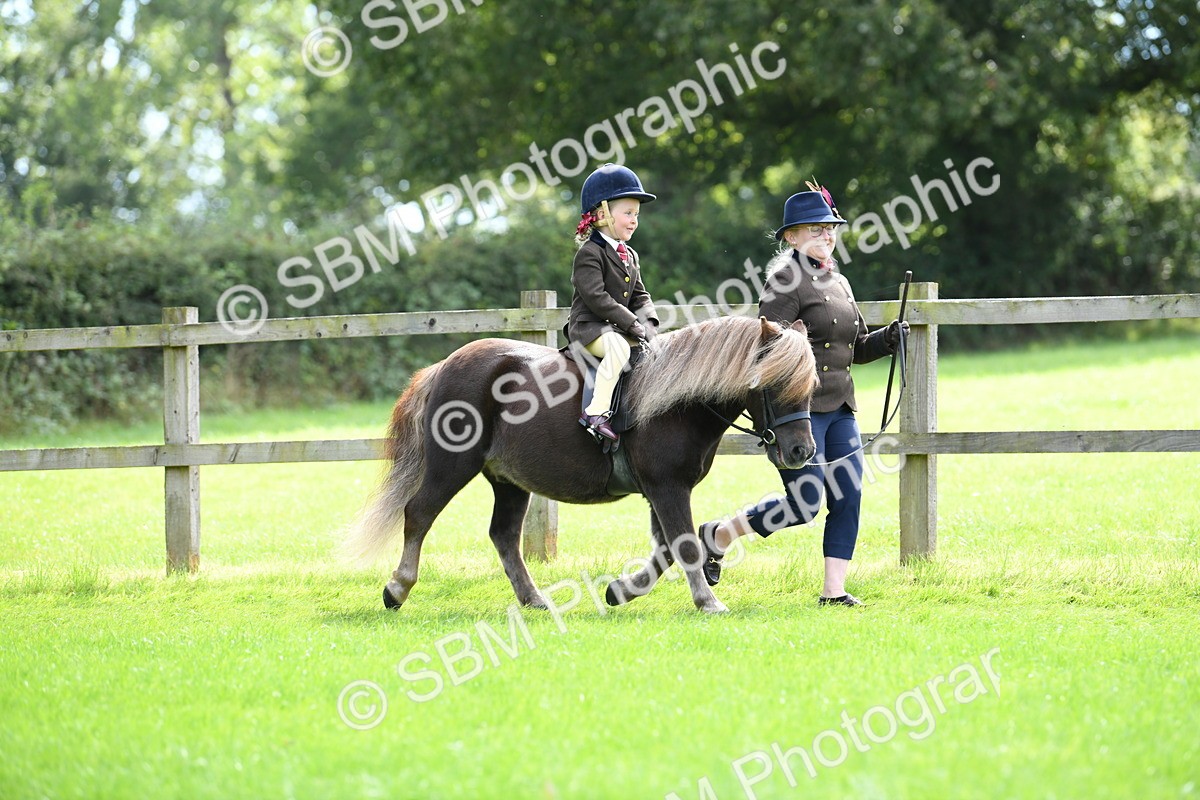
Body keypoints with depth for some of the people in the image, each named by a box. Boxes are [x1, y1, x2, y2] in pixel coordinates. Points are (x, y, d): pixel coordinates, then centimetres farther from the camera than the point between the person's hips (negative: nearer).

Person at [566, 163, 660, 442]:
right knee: (618, 345, -36)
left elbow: (640, 297, 18)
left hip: (619, 329, 9)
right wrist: (631, 324, -20)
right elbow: (596, 297, -19)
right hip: (588, 326, -9)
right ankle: (596, 411, -41)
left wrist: (648, 324, -3)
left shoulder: (630, 256, 18)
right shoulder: (589, 253, -10)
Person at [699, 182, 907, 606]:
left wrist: (888, 339, 3)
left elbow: (857, 348, 22)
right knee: (804, 504, -10)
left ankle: (834, 589, 6)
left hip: (840, 408, 8)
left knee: (849, 498, 0)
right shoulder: (786, 279, -9)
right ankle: (717, 535, 9)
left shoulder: (838, 282, 17)